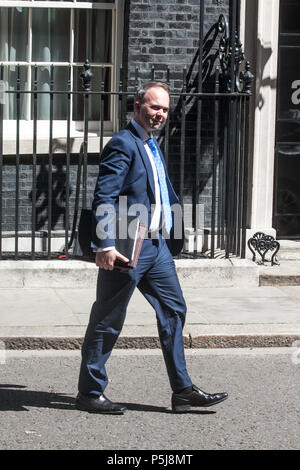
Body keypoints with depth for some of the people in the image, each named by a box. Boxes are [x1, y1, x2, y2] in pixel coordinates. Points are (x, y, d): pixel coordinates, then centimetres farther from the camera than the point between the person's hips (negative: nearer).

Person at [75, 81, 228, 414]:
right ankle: (89, 393, 11)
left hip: (157, 246, 10)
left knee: (173, 311, 10)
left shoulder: (152, 145, 18)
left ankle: (182, 390, 16)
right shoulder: (122, 143, -12)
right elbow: (104, 197, -19)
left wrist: (173, 235, 18)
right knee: (108, 320, 0)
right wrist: (105, 246, -26)